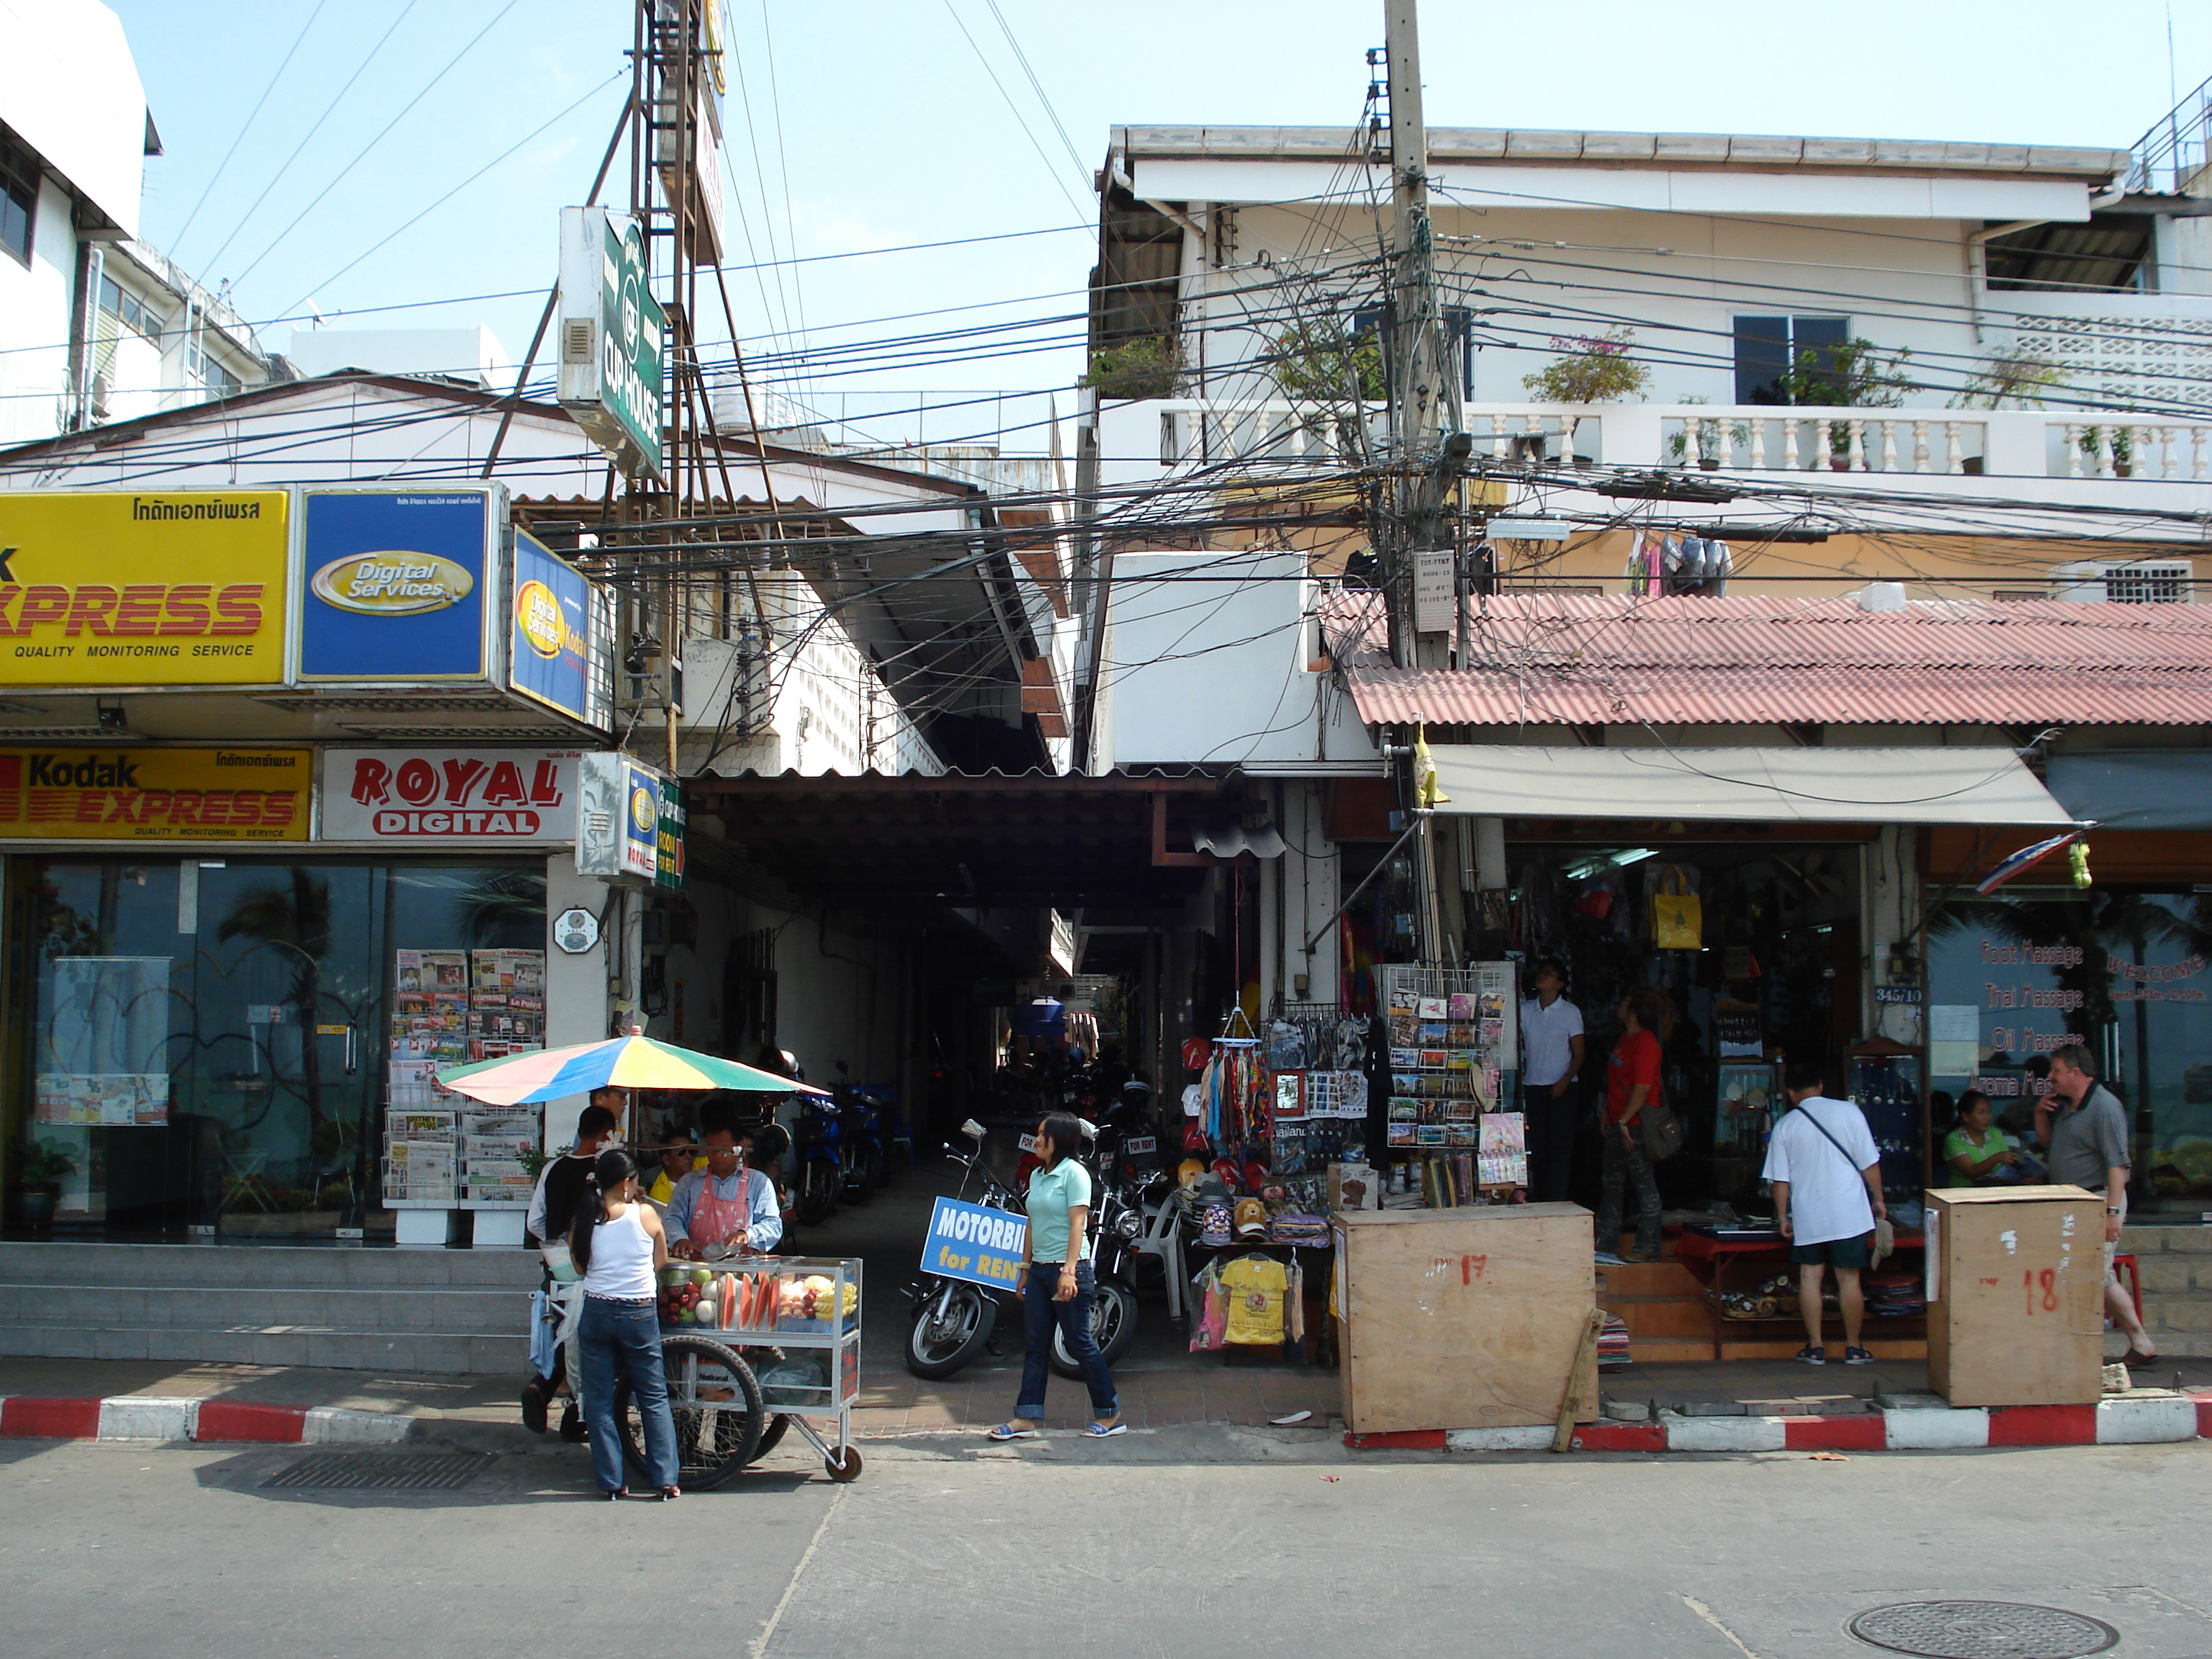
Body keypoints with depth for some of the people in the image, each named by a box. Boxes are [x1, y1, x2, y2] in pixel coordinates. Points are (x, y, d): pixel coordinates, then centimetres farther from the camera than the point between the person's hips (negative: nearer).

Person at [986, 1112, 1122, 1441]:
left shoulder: (1074, 1173, -10)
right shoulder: (1038, 1175, 14)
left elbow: (1077, 1224, -16)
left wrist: (1069, 1271, -23)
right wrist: (1026, 1268, 17)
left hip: (1068, 1269, -8)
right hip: (1039, 1268, 8)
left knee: (1080, 1344, -1)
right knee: (1035, 1345, 6)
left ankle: (1110, 1414, 10)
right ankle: (1028, 1417, 8)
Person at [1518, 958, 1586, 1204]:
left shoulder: (1570, 1012, 0)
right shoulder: (1525, 1010, 8)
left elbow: (1579, 1054, -1)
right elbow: (1518, 1049, 12)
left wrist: (1565, 1080, -15)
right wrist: (1518, 1083, 1)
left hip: (1561, 1088, -3)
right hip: (1532, 1086, 3)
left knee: (1560, 1146, -5)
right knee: (1536, 1146, 5)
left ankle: (1557, 1201, -2)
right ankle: (1540, 1200, 13)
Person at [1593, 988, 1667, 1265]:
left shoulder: (1645, 1042, -16)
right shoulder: (1624, 1039, 14)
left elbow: (1643, 1087, -21)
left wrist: (1624, 1121, -21)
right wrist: (1608, 1114, 16)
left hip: (1636, 1124, -10)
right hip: (1617, 1123, 10)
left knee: (1644, 1185, -1)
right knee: (1613, 1183, 14)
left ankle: (1647, 1246, 5)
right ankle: (1605, 1240, 21)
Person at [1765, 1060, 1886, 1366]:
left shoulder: (1784, 1126, 1)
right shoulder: (1848, 1112, -3)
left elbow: (1780, 1179, 2)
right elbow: (1870, 1163, -1)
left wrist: (1783, 1217, 11)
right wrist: (1878, 1199, 11)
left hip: (1807, 1215, 1)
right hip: (1848, 1212, -1)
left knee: (1810, 1276, 9)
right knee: (1849, 1278, 6)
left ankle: (1815, 1347, 10)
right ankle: (1853, 1348, 12)